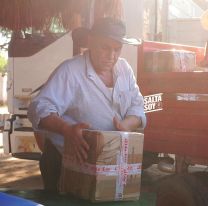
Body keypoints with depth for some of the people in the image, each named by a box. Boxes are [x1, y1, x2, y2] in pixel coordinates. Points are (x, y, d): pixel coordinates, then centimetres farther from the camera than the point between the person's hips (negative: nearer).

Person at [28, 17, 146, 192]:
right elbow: (40, 108, -22)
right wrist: (68, 130, -39)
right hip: (66, 162, -4)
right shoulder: (69, 71, -14)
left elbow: (137, 106, 7)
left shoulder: (124, 69, 5)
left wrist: (126, 125, -16)